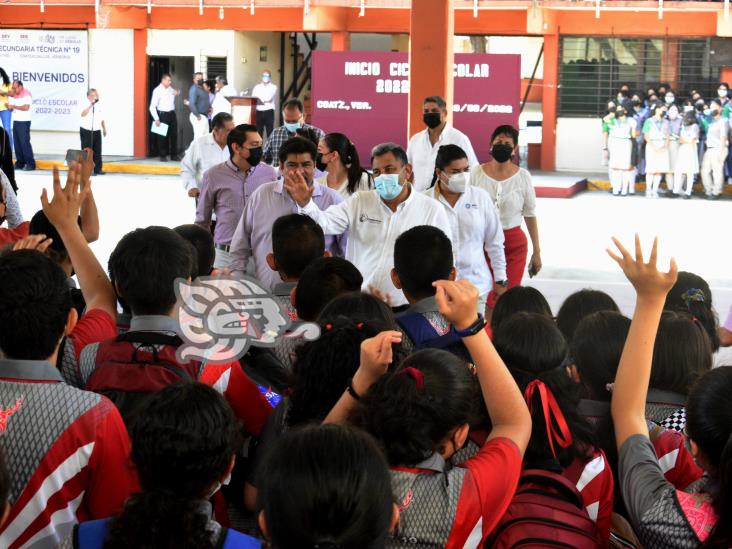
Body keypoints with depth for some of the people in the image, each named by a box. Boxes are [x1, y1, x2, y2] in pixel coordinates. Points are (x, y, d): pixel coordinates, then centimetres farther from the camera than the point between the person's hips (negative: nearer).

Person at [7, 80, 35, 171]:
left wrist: (14, 106, -15)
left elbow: (26, 107, -18)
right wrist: (9, 106, -4)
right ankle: (20, 163, 8)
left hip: (24, 121, -7)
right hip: (16, 121, 7)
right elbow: (10, 108, 19)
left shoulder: (26, 94, -8)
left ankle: (31, 164, -8)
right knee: (17, 143, 3)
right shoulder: (13, 95, 14)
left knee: (24, 142, -11)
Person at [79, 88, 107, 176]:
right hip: (86, 131, -5)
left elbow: (102, 119, 19)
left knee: (97, 151, 7)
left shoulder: (99, 106, 9)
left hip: (97, 131, 5)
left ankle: (98, 169, 14)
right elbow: (83, 114, -30)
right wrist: (91, 104, -30)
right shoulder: (86, 105, -9)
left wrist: (104, 129, 21)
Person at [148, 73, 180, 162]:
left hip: (172, 114, 5)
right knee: (163, 136, 1)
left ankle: (174, 155, 17)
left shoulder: (171, 89, 7)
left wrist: (177, 93, 7)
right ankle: (163, 156, 10)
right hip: (162, 114, -5)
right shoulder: (157, 90, -9)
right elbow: (152, 107, -12)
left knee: (174, 134, 7)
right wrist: (156, 119, -19)